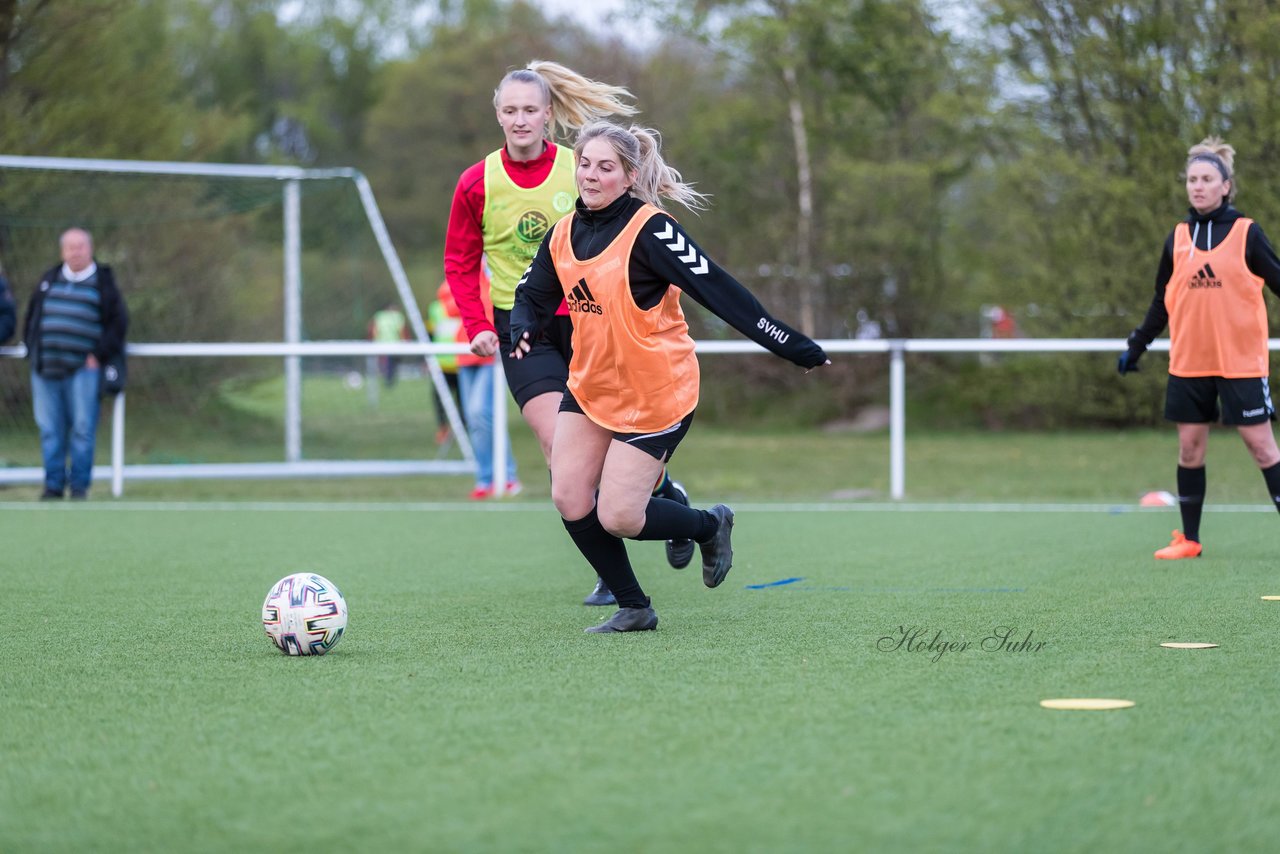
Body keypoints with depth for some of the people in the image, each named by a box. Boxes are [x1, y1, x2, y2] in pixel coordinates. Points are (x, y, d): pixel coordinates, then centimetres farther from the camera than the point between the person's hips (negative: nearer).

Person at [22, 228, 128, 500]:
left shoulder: (103, 282, 4)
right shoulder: (49, 279, 14)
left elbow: (118, 322, 2)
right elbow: (31, 316, 22)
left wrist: (99, 355, -5)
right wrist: (33, 350, 11)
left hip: (82, 368, -3)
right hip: (46, 370, 3)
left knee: (82, 428, -5)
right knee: (50, 430, 4)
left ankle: (80, 485, 1)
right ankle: (53, 485, 10)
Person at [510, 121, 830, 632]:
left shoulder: (649, 230, -19)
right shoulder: (564, 234, 2)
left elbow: (717, 289, -23)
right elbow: (533, 295, 11)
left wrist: (791, 345, -26)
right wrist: (522, 328, -14)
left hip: (655, 393, -7)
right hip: (590, 387, 7)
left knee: (618, 518, -9)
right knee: (570, 499, -4)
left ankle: (710, 526, 22)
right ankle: (634, 608, 14)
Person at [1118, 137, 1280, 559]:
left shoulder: (1246, 232, -3)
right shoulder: (1178, 237, 7)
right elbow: (1162, 301, 16)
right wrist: (1137, 346, 17)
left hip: (1241, 361, -4)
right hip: (1189, 362, 4)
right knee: (1189, 448, 6)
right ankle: (1189, 538, 15)